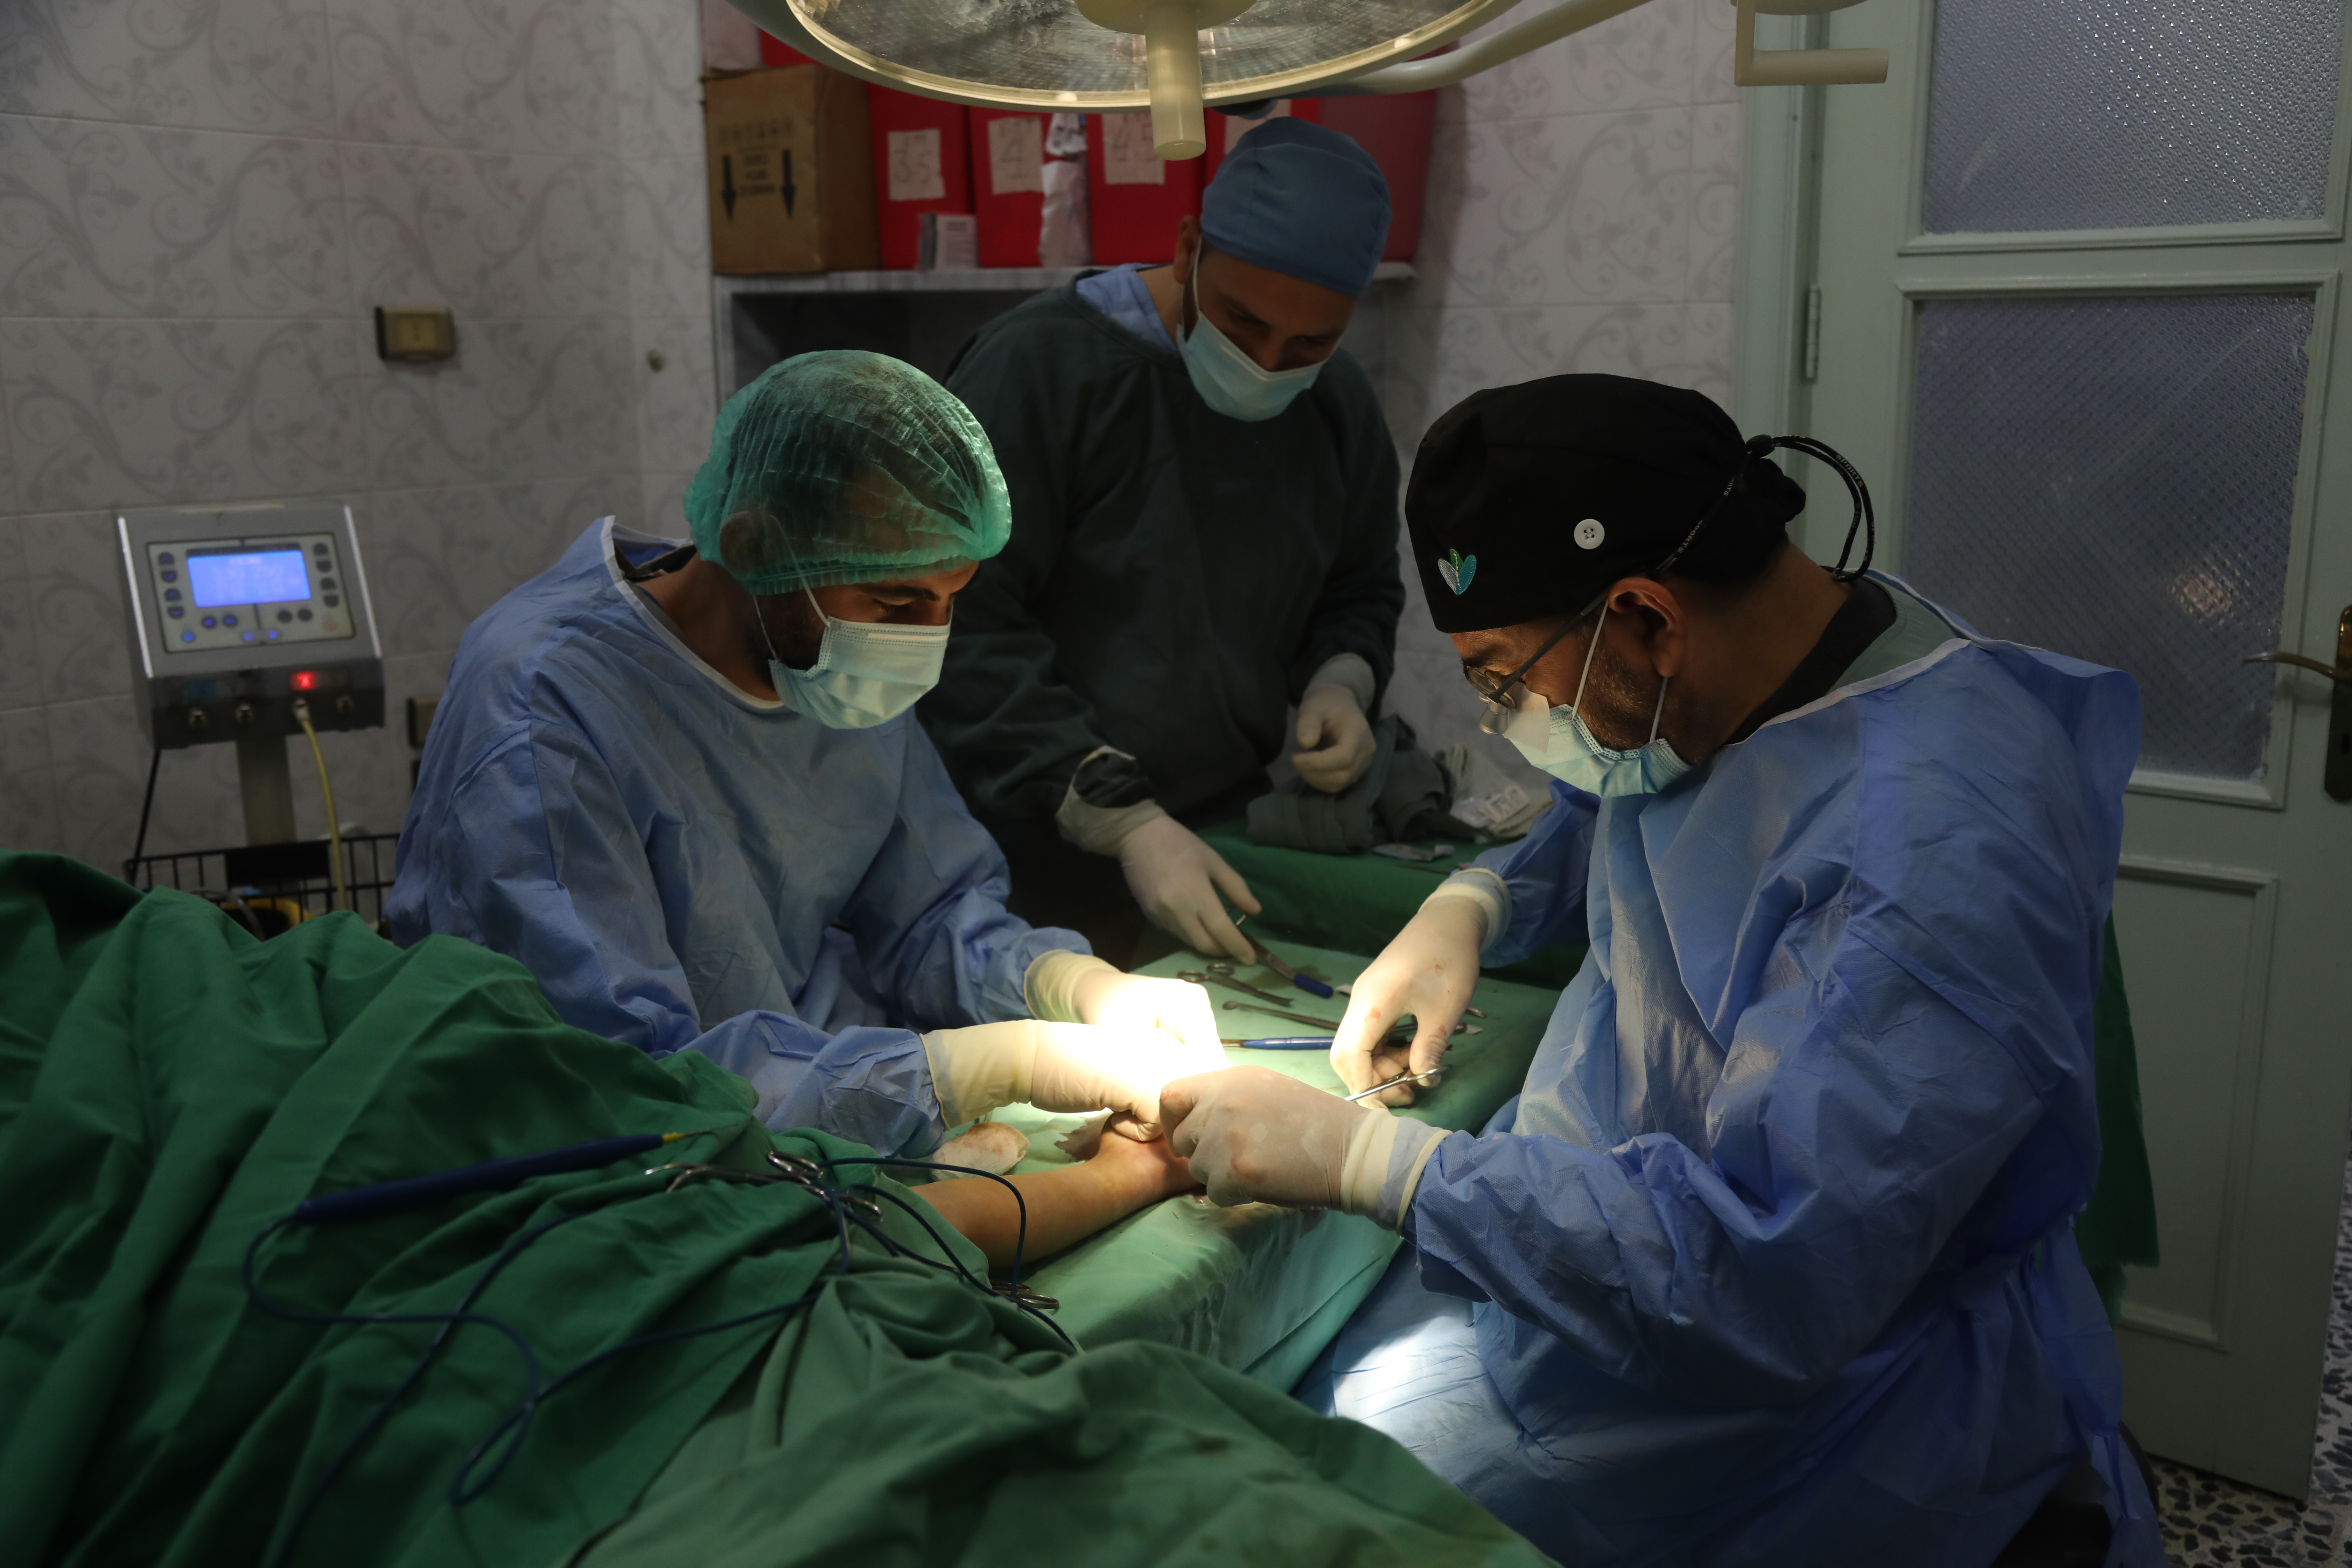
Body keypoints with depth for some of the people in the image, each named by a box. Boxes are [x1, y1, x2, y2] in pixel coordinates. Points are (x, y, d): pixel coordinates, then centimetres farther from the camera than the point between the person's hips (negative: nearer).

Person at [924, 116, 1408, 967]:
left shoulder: (1339, 405, 8)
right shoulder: (1038, 364, -13)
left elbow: (1362, 593, 23)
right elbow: (966, 630, -18)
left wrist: (1341, 681, -1)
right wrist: (1127, 824, -23)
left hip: (1219, 849, 5)